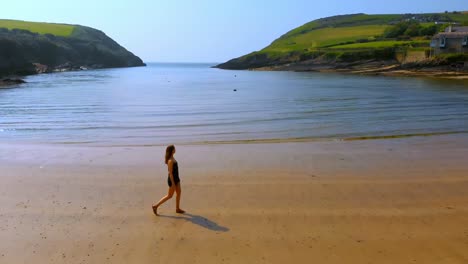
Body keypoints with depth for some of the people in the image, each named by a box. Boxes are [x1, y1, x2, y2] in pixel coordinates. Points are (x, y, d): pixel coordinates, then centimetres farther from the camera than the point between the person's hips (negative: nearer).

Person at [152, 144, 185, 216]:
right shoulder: (170, 161, -26)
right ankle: (156, 206, 10)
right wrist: (173, 183, -22)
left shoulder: (172, 158, 4)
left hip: (176, 178, 9)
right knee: (169, 196, 2)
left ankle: (178, 209, 25)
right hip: (172, 179, -9)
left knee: (179, 192, 15)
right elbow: (170, 172, -25)